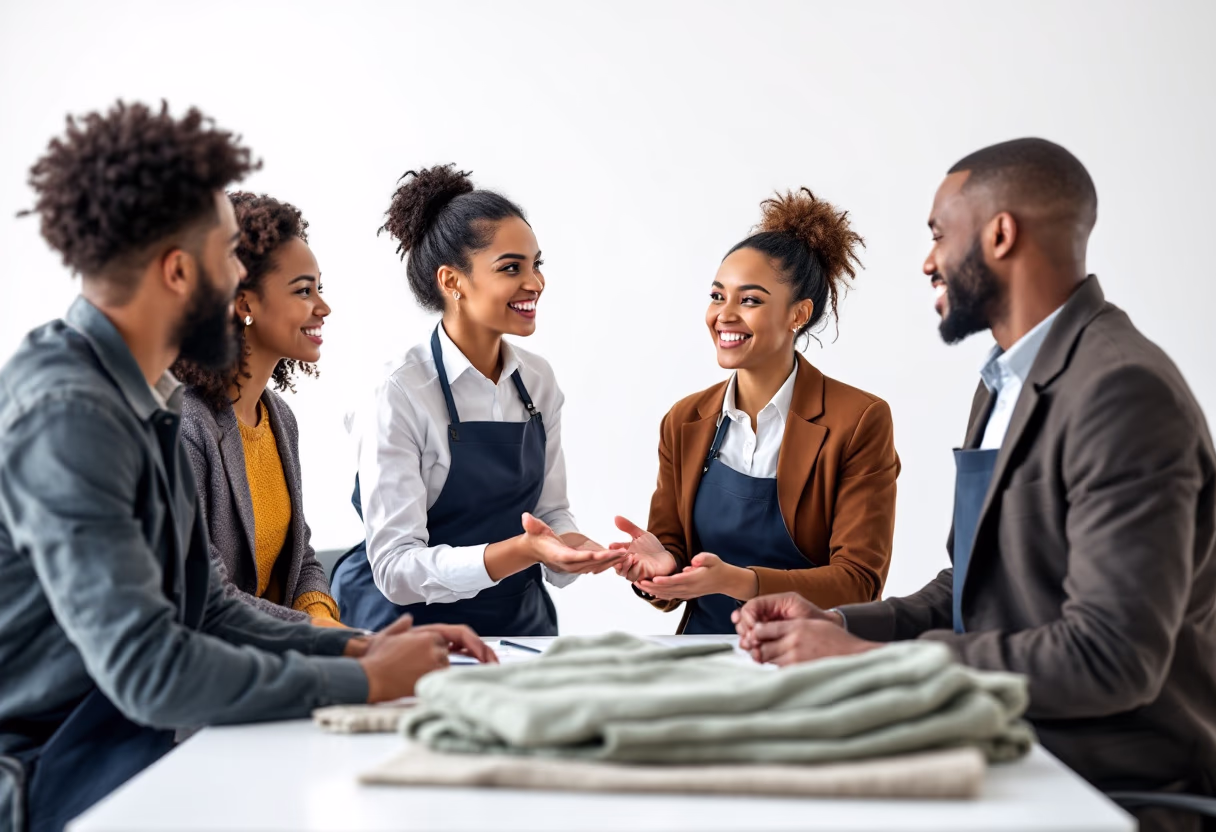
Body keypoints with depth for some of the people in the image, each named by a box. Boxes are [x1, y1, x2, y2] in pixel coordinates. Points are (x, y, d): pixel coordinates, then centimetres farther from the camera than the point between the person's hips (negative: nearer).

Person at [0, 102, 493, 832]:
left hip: (117, 744, 8)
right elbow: (146, 667, -28)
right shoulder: (66, 414, -23)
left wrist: (357, 648, -2)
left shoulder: (149, 402, 8)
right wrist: (364, 680, -19)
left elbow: (206, 614, 12)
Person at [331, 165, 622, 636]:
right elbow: (395, 568, -17)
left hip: (521, 622, 5)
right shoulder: (398, 394, -13)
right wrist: (519, 551, -28)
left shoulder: (538, 380, 6)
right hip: (416, 624, -5)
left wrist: (569, 546, -9)